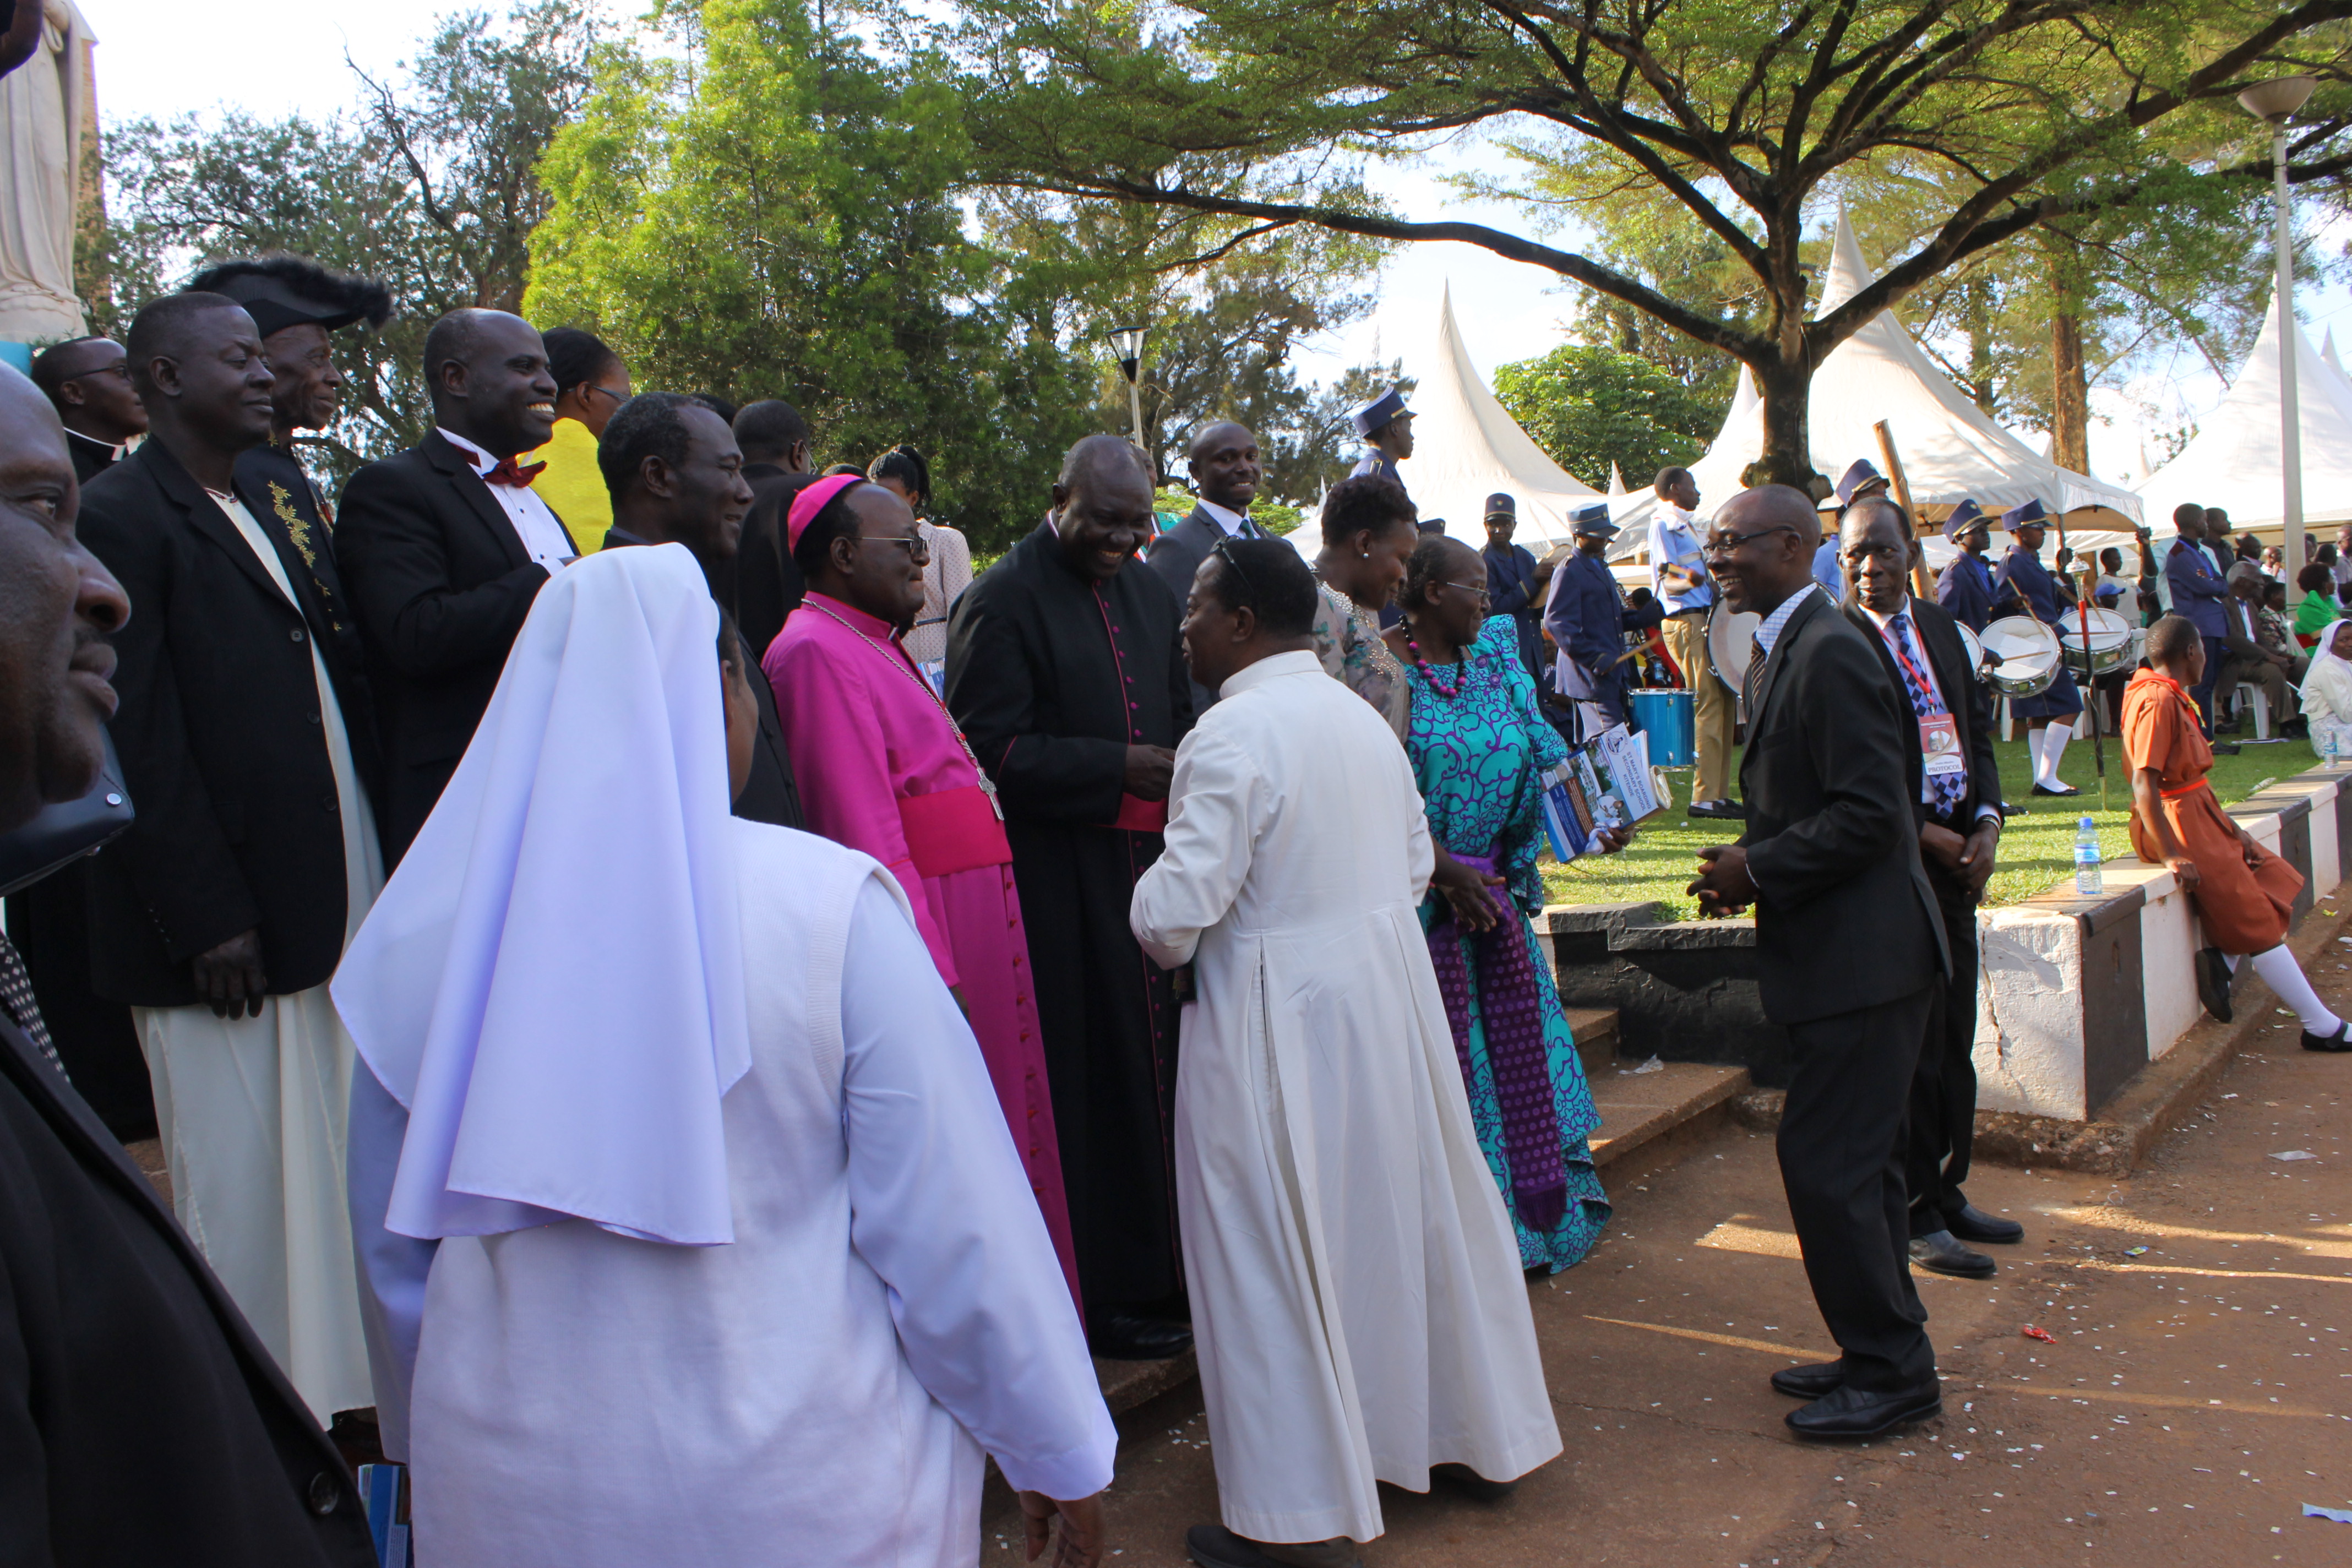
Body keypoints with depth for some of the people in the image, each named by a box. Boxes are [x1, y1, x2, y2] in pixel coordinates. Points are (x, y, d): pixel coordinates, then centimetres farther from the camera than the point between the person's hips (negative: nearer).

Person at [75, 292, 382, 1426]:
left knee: (324, 1182, 15)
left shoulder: (255, 510, 18)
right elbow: (140, 741, -14)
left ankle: (330, 1399, 29)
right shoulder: (121, 517, -9)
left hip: (325, 905, 8)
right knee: (241, 1189, 2)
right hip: (227, 932, -8)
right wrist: (206, 918, -17)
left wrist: (365, 888, 12)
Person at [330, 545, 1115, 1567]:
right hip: (787, 1483, -3)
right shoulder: (831, 905, -17)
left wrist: (440, 1438, 22)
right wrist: (1061, 1454, 0)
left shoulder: (439, 922, -6)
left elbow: (401, 1232, 5)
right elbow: (955, 1224, -14)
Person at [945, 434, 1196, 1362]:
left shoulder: (1148, 592, 16)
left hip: (1151, 860, 7)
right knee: (1092, 1090, -1)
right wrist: (1116, 768, -18)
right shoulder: (1003, 600, -7)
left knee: (1159, 1070, 12)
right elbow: (991, 748, -13)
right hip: (1064, 882, -7)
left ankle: (1167, 1269, 25)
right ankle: (1110, 1296, 12)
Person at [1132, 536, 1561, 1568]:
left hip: (1275, 1019, -8)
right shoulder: (1364, 719, 9)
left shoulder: (1230, 736, -17)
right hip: (1391, 998, 8)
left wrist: (1162, 938, -1)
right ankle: (1473, 1436, 35)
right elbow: (1415, 864, 16)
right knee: (1408, 1211, 19)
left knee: (1274, 1250, 2)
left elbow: (1176, 912, -22)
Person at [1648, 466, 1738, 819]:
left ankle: (1719, 792, 12)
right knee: (1709, 703, -14)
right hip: (1686, 622, -10)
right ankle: (1705, 797, -14)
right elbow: (1667, 581, -18)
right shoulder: (1664, 525, -6)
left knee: (1724, 702, 8)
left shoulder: (1686, 525, 23)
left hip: (1705, 620, 10)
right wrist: (1688, 581, -36)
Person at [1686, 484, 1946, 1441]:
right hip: (1843, 955, 10)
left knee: (1827, 1161, -5)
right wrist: (1750, 867, 5)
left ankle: (1890, 1373, 8)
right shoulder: (1780, 652, 14)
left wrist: (1757, 871, -16)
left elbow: (1870, 813, -23)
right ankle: (1883, 1355, 29)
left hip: (1861, 957, -10)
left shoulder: (1829, 653, -18)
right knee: (1856, 1161, 17)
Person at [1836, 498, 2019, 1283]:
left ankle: (1948, 1194, 27)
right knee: (1913, 1045, -1)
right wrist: (1923, 835, -13)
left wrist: (1986, 821, 0)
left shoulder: (1941, 627, 13)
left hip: (1955, 852, 7)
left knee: (1954, 1038, 14)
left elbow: (1978, 730, 15)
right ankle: (1917, 1218, 11)